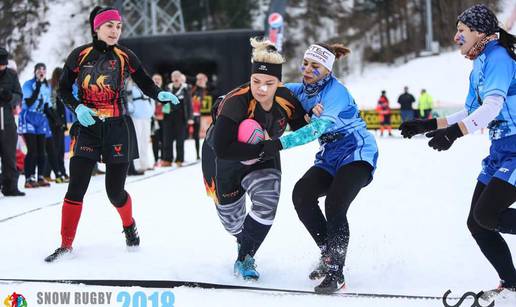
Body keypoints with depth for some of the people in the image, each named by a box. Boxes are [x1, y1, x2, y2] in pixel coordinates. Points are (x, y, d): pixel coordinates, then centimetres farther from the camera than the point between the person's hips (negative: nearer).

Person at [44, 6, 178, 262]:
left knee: (115, 191, 2)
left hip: (118, 128, 0)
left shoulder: (125, 57, 1)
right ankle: (66, 245, 4)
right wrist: (77, 107, -13)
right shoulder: (79, 56, -1)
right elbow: (63, 88, 5)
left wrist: (160, 94, -16)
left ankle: (129, 226, 34)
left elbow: (146, 84, 5)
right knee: (76, 188, -7)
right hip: (87, 128, 0)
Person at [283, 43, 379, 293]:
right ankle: (328, 254, -4)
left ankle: (335, 272, -20)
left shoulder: (336, 92, -18)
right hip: (330, 158, 8)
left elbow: (317, 129, -29)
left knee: (334, 205, -26)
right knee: (302, 193, -17)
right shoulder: (304, 90, 6)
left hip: (356, 153, -7)